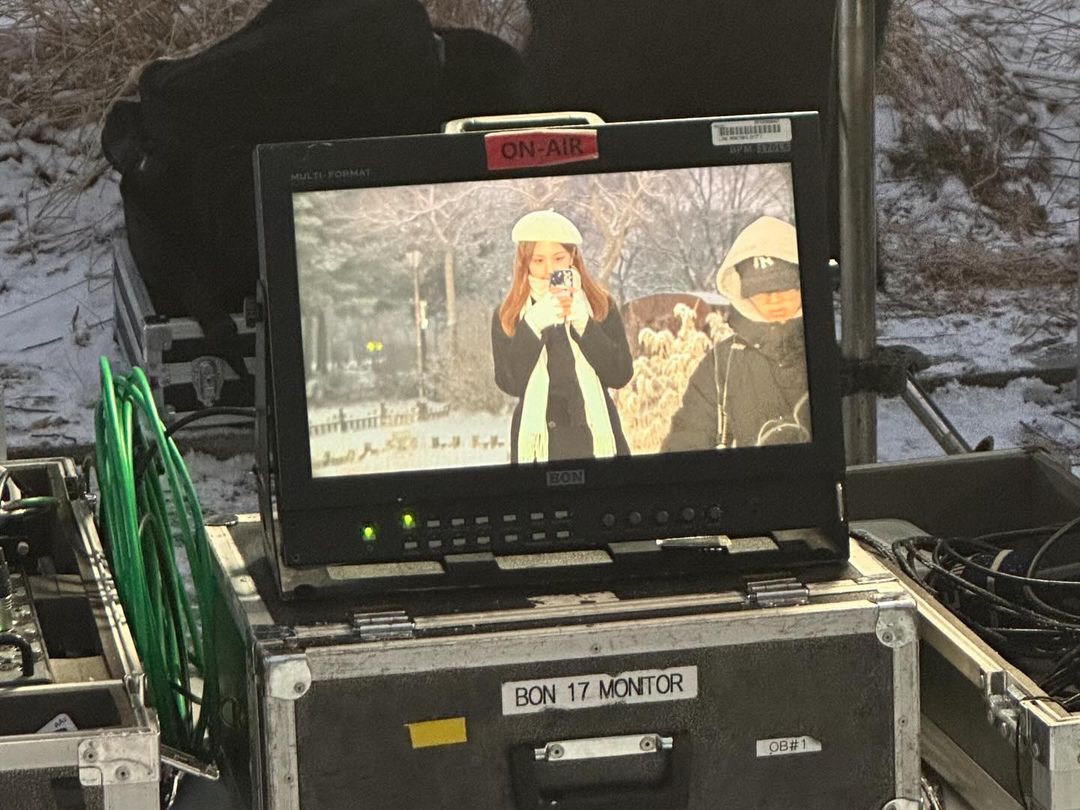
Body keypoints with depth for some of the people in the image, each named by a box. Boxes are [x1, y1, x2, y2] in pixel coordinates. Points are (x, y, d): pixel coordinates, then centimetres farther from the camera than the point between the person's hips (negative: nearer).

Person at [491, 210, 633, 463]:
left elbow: (621, 376, -3)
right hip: (537, 443, 0)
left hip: (596, 438, 0)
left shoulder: (601, 306, 5)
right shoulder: (507, 316, 4)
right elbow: (510, 383, -6)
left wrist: (584, 324, -13)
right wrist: (532, 326, -16)